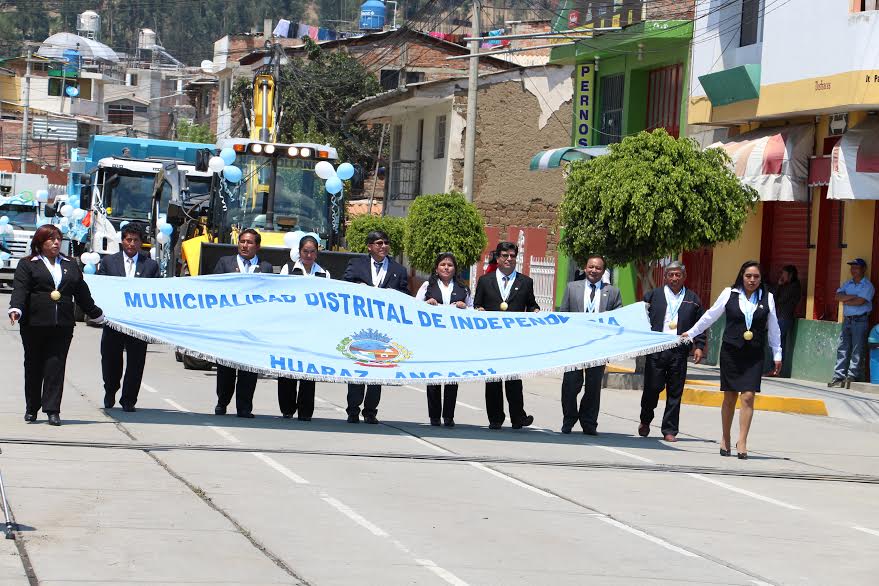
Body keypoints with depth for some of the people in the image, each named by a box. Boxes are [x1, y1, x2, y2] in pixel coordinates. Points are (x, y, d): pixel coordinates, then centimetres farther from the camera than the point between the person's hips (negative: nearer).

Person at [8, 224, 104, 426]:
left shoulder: (70, 265, 17)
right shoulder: (27, 265, 5)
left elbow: (82, 293, 23)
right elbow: (20, 288, -8)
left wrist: (97, 314, 27)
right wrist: (16, 309, -24)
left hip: (62, 326, 2)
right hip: (34, 324, -2)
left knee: (56, 366, -5)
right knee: (33, 366, 6)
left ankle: (52, 410, -5)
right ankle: (31, 409, 17)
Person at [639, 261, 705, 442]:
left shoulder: (692, 299, 12)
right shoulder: (653, 295, 10)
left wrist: (699, 346, 1)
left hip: (679, 352, 1)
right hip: (656, 350, -1)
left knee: (675, 392, 1)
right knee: (652, 387, 0)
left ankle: (670, 430, 8)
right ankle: (645, 421, 23)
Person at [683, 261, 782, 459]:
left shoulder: (767, 298, 5)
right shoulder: (730, 294, 2)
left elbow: (773, 328, 13)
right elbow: (710, 316, 14)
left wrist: (777, 355, 13)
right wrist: (690, 333, 19)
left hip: (754, 355, 0)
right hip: (731, 352, 0)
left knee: (748, 397, -10)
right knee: (730, 398, 6)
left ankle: (742, 442, -9)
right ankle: (725, 440, 20)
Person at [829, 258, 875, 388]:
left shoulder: (867, 286, -3)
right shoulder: (847, 284, 17)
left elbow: (860, 301, -16)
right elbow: (838, 296, 2)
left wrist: (846, 301, -2)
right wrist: (853, 296, -11)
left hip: (860, 320, -6)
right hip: (847, 320, 6)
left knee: (857, 351, -6)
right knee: (842, 349, 3)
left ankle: (852, 377, -5)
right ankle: (838, 377, 4)